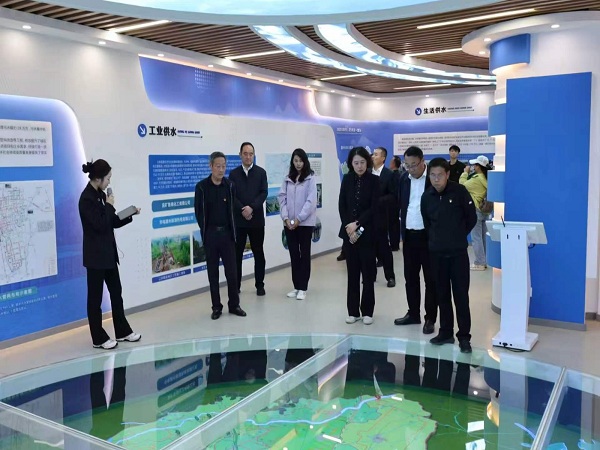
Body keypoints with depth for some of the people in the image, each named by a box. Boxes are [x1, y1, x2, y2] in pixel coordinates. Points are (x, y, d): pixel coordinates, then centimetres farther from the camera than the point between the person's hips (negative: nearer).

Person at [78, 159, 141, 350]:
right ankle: (98, 339, 14)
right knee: (95, 297, 3)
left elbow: (113, 223, 14)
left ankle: (122, 332, 26)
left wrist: (130, 215, 2)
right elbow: (100, 225, -23)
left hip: (108, 252, 9)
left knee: (116, 292, 15)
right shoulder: (87, 198, -18)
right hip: (95, 255, -9)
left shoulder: (101, 195, 9)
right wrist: (109, 205, -13)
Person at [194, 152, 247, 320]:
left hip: (227, 233, 1)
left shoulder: (230, 186, 1)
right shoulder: (202, 187, -4)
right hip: (210, 234, -1)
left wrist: (231, 229, 1)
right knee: (213, 272, 7)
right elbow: (198, 212, 1)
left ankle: (234, 305, 17)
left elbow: (233, 209, 4)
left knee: (231, 271, 4)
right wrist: (205, 230, 1)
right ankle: (216, 307, 17)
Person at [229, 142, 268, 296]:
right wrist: (242, 210, -14)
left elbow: (263, 193, -4)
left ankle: (259, 285, 16)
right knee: (237, 254, 5)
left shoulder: (261, 172, 4)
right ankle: (236, 286, 13)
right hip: (238, 220, 0)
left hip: (257, 219, 0)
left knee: (258, 253, 6)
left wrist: (252, 208, -16)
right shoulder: (234, 173, 5)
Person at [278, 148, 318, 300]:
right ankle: (296, 286, 18)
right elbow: (282, 198, 4)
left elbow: (311, 201, -11)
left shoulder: (311, 178, -4)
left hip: (305, 222, -4)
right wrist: (285, 218, -8)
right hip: (289, 223, 4)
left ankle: (303, 288, 9)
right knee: (294, 254, 9)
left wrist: (299, 219, -15)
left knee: (304, 254, 3)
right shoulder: (288, 179, 9)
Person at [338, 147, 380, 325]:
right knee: (352, 273, 8)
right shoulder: (347, 179, 5)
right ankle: (353, 311, 16)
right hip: (349, 232, 3)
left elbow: (374, 208, -9)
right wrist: (349, 227, -9)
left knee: (368, 273, 3)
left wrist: (357, 225, -15)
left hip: (367, 233, -3)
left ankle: (367, 311, 13)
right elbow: (342, 205, 2)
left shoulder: (374, 180, -3)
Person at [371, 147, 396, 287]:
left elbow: (392, 196, -7)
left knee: (383, 246, 1)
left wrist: (377, 201, -17)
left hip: (379, 215, -4)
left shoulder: (389, 174, -3)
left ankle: (390, 276, 11)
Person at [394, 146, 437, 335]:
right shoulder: (404, 179, 7)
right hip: (409, 235, 5)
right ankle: (413, 313, 25)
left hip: (429, 236, -5)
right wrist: (402, 233, 8)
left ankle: (430, 318, 13)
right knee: (410, 277, 13)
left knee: (430, 279, 4)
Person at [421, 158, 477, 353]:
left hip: (458, 252, -3)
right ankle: (446, 332, 22)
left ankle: (464, 336, 9)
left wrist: (458, 236, 6)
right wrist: (436, 239, 11)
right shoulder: (426, 197, 1)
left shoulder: (459, 191, -8)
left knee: (461, 295, 0)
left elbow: (472, 218, 0)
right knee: (442, 294, 11)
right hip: (436, 253, 3)